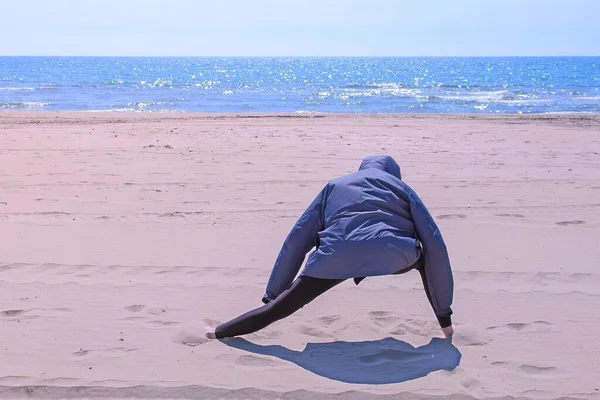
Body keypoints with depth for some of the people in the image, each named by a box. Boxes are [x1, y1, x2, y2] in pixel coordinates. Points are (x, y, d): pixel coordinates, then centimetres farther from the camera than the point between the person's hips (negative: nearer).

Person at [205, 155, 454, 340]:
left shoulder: (334, 186, 33)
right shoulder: (402, 187, 30)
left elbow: (297, 240, 25)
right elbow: (434, 243, 19)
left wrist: (271, 294, 29)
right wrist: (444, 314, 23)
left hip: (336, 257, 1)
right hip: (393, 255, 0)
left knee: (279, 307, 16)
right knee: (428, 255, 32)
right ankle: (442, 322, 26)